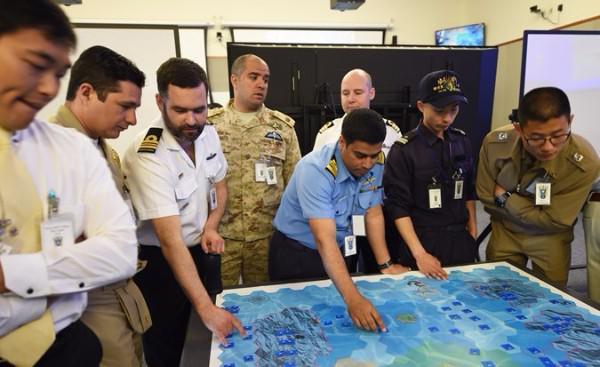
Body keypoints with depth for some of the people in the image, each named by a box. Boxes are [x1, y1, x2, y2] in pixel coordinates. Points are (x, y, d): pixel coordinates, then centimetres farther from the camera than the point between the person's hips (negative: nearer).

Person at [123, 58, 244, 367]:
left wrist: (211, 228, -9)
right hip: (159, 259, -6)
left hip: (202, 250, 6)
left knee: (217, 339, 22)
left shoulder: (209, 134, -8)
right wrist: (206, 308, -36)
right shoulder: (147, 156, -29)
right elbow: (171, 241, -33)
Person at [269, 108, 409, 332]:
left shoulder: (375, 164, -13)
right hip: (296, 255, -5)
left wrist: (385, 264, -5)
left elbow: (373, 214, -1)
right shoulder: (316, 170, -32)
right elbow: (325, 240, -39)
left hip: (341, 252, 5)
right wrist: (352, 298, -47)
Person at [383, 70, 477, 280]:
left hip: (460, 239, 5)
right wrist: (419, 254, -20)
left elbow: (469, 190, 13)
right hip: (422, 241, -5)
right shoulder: (403, 150, -14)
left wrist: (472, 230, 12)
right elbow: (398, 207, -15)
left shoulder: (462, 142, 2)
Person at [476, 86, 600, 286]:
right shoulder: (495, 143, -25)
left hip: (548, 238, -1)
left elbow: (555, 221, -22)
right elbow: (486, 196, -12)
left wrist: (505, 198, -20)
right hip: (504, 232, 2)